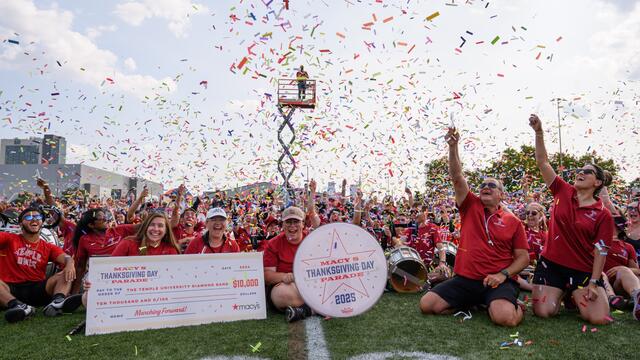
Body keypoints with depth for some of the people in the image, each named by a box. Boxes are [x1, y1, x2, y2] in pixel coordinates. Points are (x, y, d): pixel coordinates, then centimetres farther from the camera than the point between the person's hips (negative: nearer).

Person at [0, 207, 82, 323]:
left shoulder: (49, 247, 13)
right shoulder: (10, 239, 12)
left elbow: (66, 258, -6)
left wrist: (70, 264, -28)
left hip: (37, 289, 2)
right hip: (11, 288, -1)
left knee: (67, 273, -19)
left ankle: (57, 302, -47)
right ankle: (18, 306, -51)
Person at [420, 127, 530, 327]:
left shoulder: (513, 221, 6)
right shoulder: (470, 207, 7)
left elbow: (523, 257, 5)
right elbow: (457, 177, -6)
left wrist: (503, 274, -13)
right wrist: (453, 146, -18)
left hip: (497, 281, -2)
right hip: (464, 280, 2)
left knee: (505, 318, -32)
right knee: (426, 305, -12)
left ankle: (514, 304, 7)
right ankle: (472, 303, 11)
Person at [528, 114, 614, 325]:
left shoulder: (603, 215, -2)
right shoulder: (563, 191, 2)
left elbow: (601, 251, -5)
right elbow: (542, 162, -6)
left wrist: (593, 282, -13)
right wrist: (539, 132, -16)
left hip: (583, 270, -1)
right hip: (550, 264, 1)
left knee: (599, 319, -14)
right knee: (542, 312, -9)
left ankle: (575, 298, 20)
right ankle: (560, 296, 25)